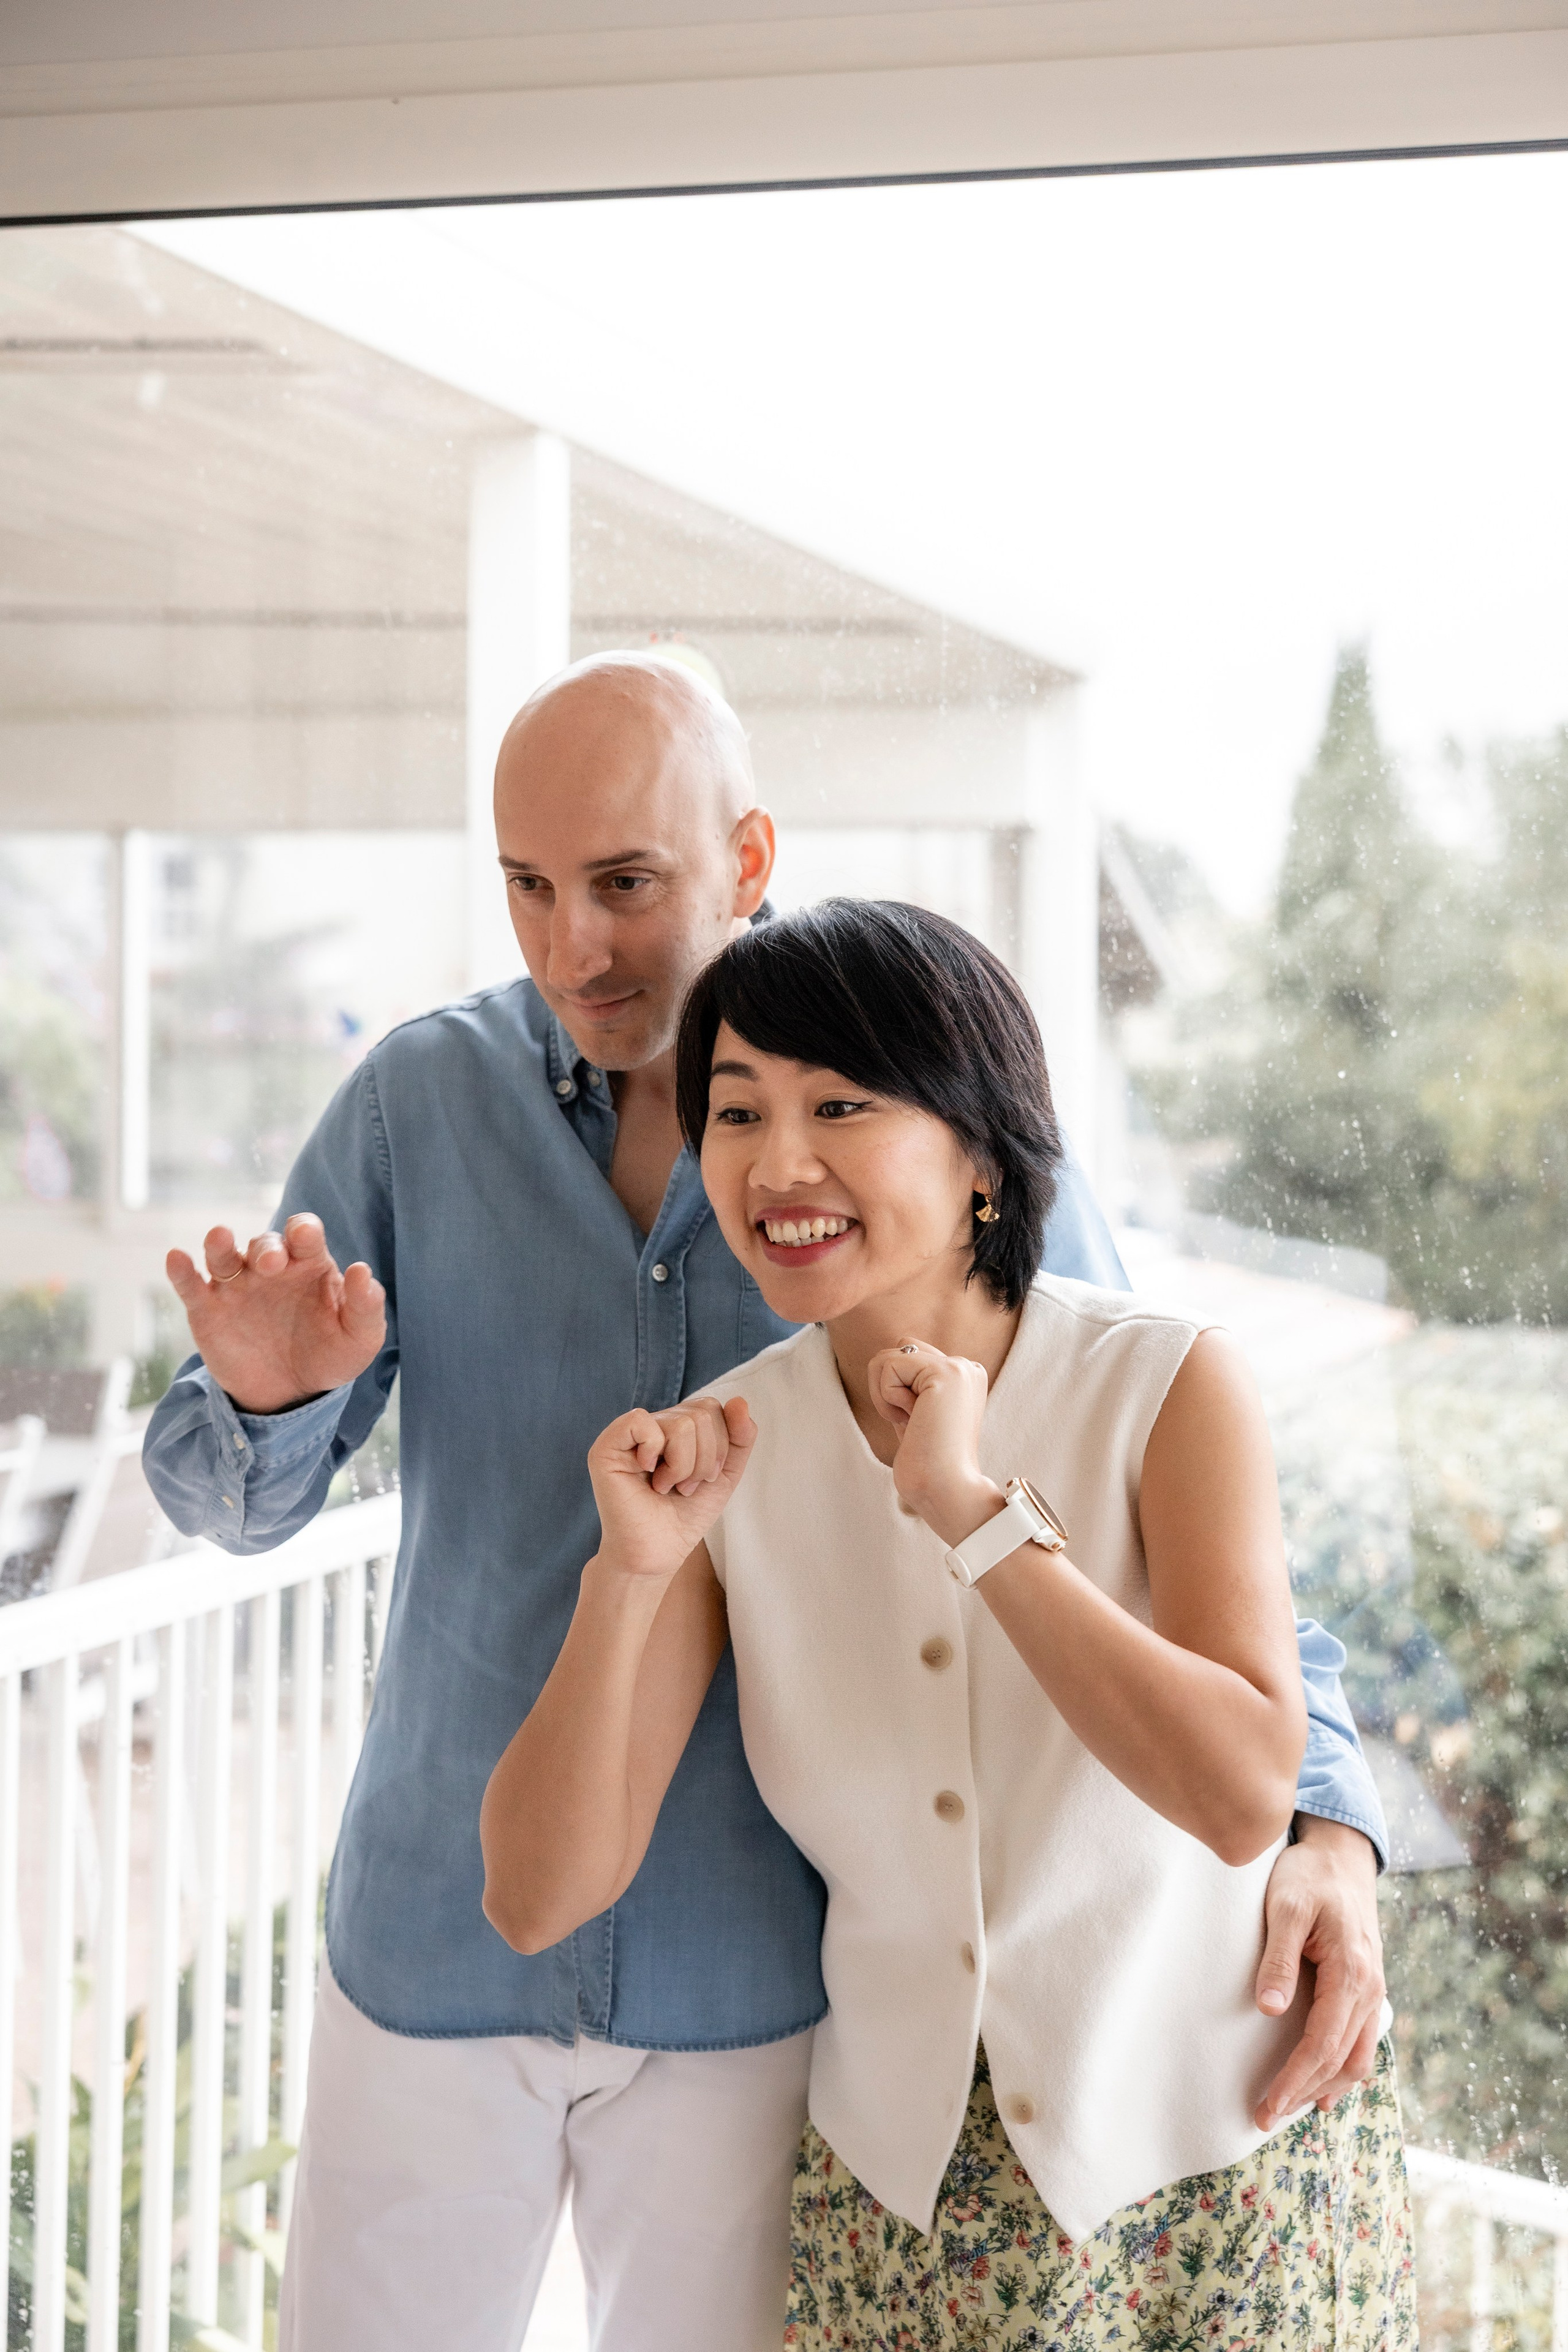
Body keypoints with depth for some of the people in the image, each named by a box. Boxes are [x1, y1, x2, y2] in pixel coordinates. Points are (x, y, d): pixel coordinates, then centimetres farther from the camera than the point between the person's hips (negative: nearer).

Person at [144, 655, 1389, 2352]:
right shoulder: (422, 1099, -6)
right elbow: (235, 1500, -2)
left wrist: (1325, 1826, -19)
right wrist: (264, 1390, -26)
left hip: (756, 1974, -1)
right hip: (434, 1940, 2)